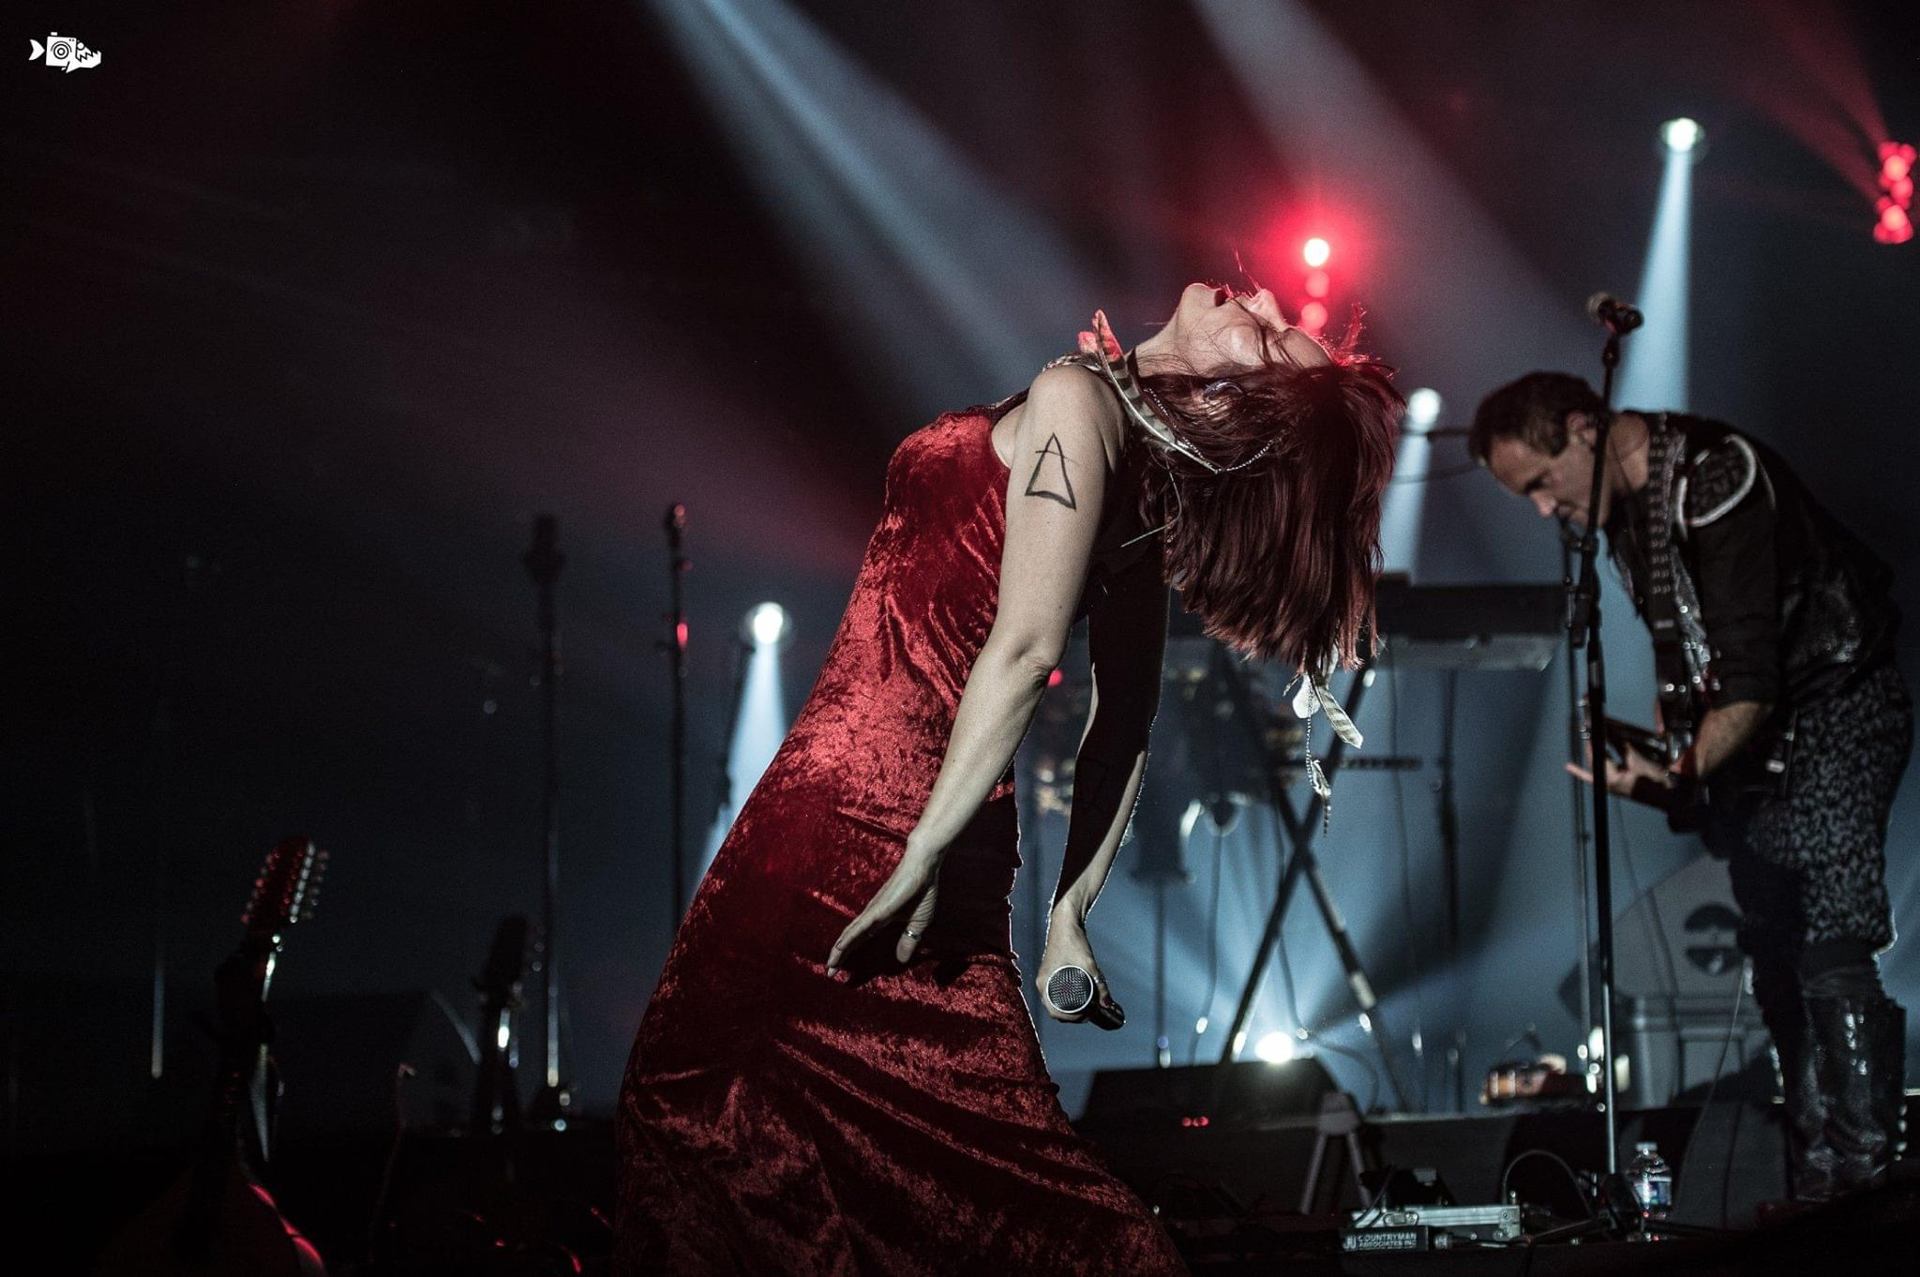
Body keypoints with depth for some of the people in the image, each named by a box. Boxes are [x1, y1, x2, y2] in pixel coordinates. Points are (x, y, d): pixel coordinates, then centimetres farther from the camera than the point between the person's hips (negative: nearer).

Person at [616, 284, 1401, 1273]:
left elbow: (1025, 649, -22)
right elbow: (1127, 711, 13)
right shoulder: (1150, 463, 10)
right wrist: (1069, 911, 16)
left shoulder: (1075, 395, -14)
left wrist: (920, 859, -23)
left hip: (858, 805, -9)